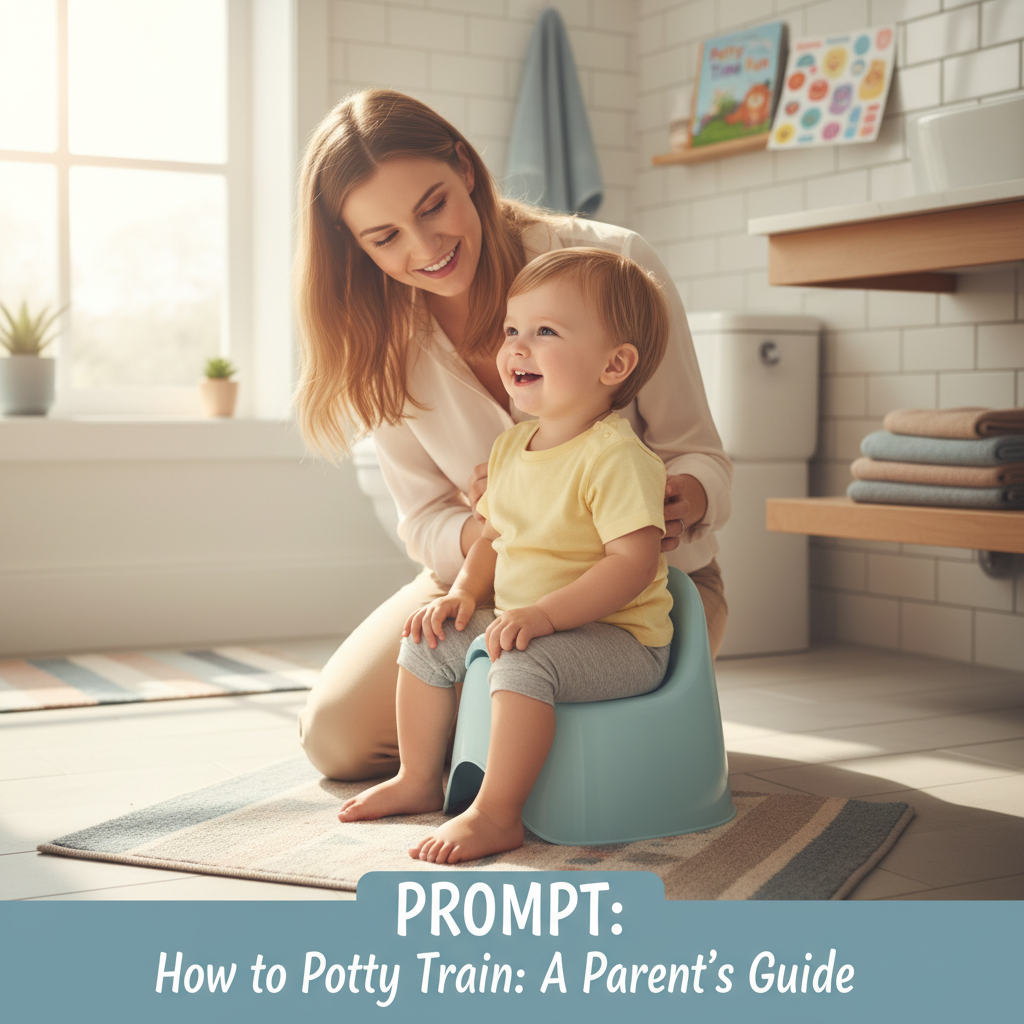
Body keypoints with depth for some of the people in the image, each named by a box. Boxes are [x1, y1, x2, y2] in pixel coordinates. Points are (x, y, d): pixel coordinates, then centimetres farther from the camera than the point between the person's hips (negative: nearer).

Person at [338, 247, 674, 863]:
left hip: (617, 637, -9)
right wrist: (466, 593, 1)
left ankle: (497, 815, -24)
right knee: (427, 644, 9)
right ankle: (420, 781, 23)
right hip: (520, 624, 9)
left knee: (524, 664, -34)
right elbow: (495, 536, 19)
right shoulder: (512, 448, 8)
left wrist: (544, 613, -33)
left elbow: (634, 562, -27)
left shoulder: (615, 458, -20)